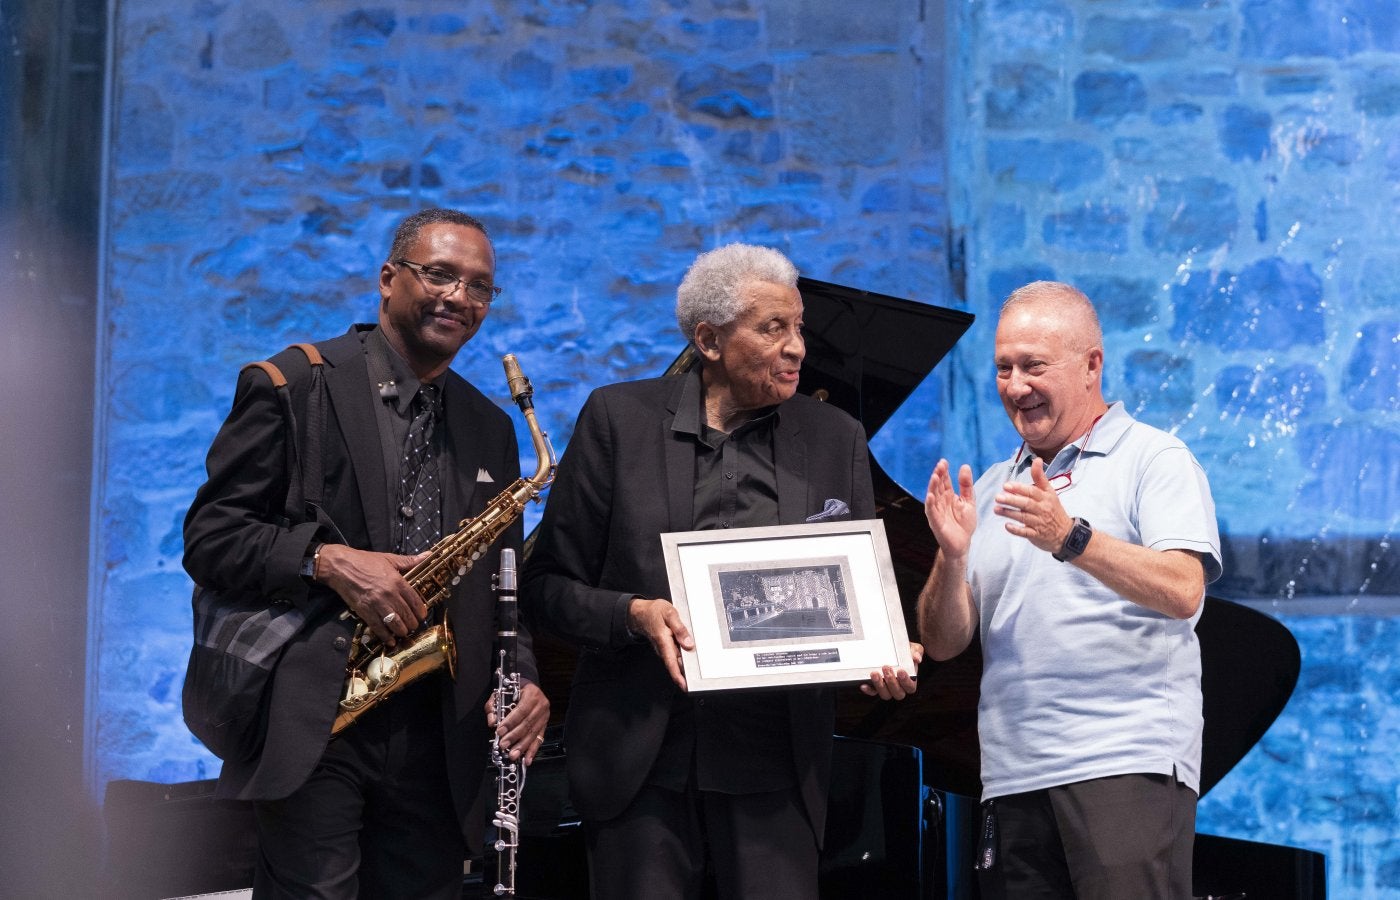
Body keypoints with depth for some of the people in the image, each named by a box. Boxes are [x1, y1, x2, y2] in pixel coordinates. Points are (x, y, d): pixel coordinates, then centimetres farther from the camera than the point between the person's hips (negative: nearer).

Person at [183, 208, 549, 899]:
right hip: (311, 729, -5)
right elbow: (208, 537, -4)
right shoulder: (295, 383, -1)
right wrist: (325, 560, -19)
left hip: (436, 736, 5)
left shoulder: (490, 428, 16)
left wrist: (522, 680, 0)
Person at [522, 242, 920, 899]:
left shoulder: (837, 439, 9)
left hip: (774, 761, 2)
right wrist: (634, 614, -16)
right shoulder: (619, 418, 2)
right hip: (639, 757, -1)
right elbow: (546, 584, 2)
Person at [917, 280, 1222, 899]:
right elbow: (945, 643, 12)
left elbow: (1183, 591, -14)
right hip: (1013, 774, 5)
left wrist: (1071, 538, -25)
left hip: (1129, 761, -5)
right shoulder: (991, 490, 18)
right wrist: (952, 556, -7)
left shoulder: (1154, 460, 3)